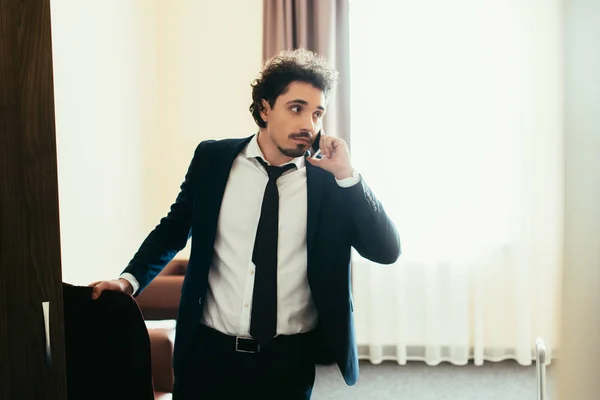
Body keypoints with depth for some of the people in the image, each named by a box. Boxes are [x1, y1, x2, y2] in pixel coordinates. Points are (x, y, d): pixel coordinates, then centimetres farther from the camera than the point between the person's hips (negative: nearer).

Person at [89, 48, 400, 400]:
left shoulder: (330, 180, -5)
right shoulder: (213, 159, -1)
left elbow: (387, 251, -10)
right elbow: (173, 230, 10)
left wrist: (346, 174, -18)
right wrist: (130, 280, -2)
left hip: (290, 360, -1)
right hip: (210, 351, 1)